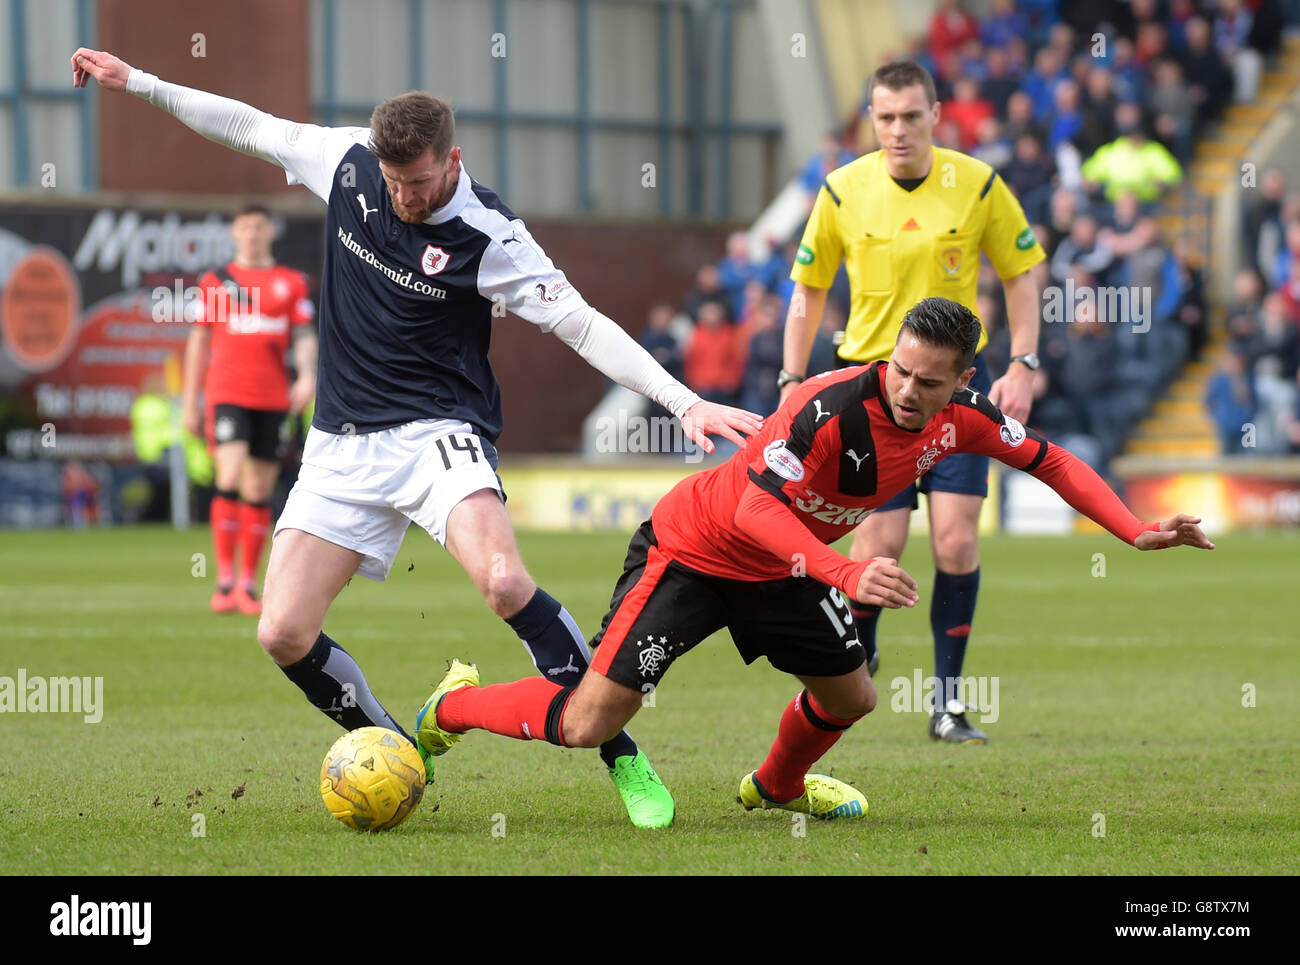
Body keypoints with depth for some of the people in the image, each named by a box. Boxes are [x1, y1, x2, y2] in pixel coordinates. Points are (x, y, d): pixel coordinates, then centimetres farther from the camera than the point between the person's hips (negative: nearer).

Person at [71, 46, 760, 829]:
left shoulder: (487, 237, -16)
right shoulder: (348, 162, -2)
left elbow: (584, 325, -17)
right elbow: (252, 127, 14)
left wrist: (685, 401, -27)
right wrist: (139, 84, 18)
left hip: (437, 432, -5)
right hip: (343, 444, 5)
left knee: (504, 581, -32)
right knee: (284, 633, -6)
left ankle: (623, 758, -20)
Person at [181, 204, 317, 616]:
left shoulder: (291, 283, 11)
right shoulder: (214, 283, 10)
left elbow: (304, 335, 6)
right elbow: (199, 341, 13)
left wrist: (307, 374, -14)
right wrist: (190, 401, 10)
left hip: (273, 397, 2)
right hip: (226, 393, -2)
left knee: (259, 493, 4)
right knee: (229, 478, -19)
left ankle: (248, 585, 12)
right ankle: (225, 579, -16)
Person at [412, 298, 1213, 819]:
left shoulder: (964, 417, -12)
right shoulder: (830, 407, -34)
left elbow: (1052, 462, 2)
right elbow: (755, 507, -39)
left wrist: (1138, 531, -8)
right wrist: (845, 575, -52)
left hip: (783, 566, 7)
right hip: (693, 550, -7)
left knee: (852, 698, 12)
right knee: (588, 726, -13)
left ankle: (778, 786, 46)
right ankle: (454, 705, 14)